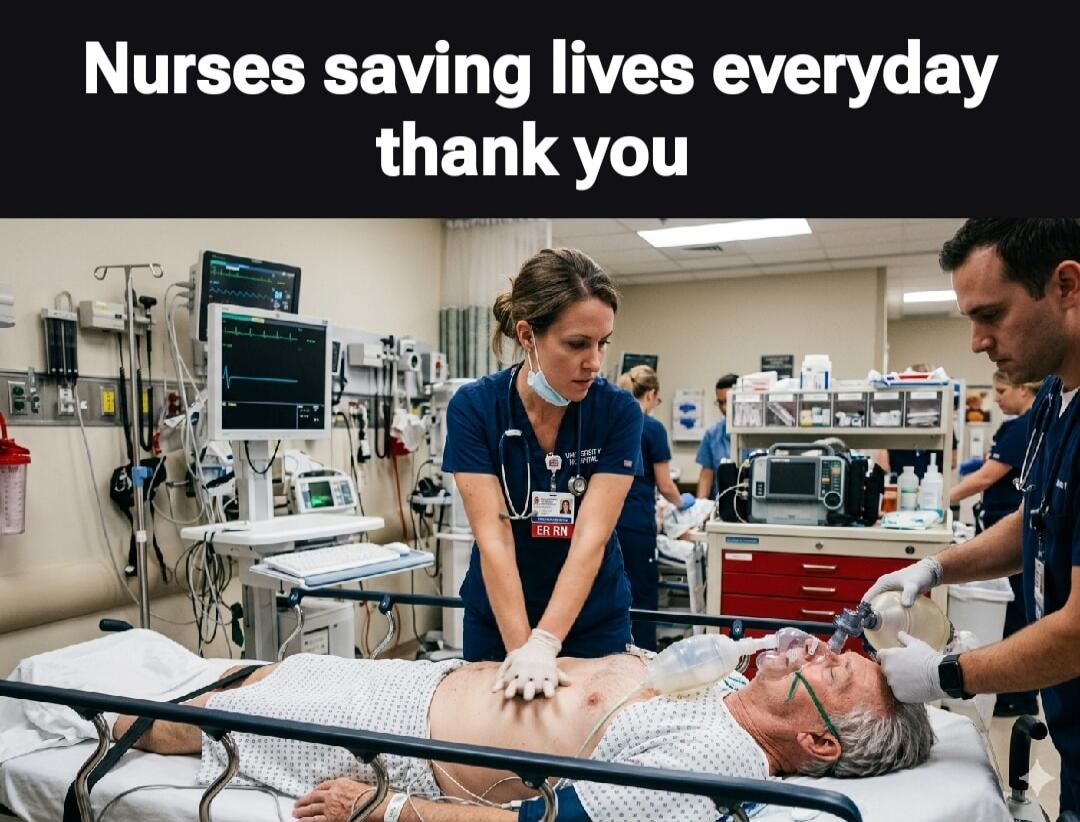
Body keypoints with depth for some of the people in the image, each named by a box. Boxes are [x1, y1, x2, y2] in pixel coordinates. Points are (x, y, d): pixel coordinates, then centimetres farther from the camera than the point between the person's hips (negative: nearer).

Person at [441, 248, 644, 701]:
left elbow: (591, 537, -21)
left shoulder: (619, 412, -15)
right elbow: (493, 537, -21)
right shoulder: (473, 407, -16)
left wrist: (543, 645, -30)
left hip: (593, 621, 0)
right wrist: (519, 649, -28)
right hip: (497, 619, 0)